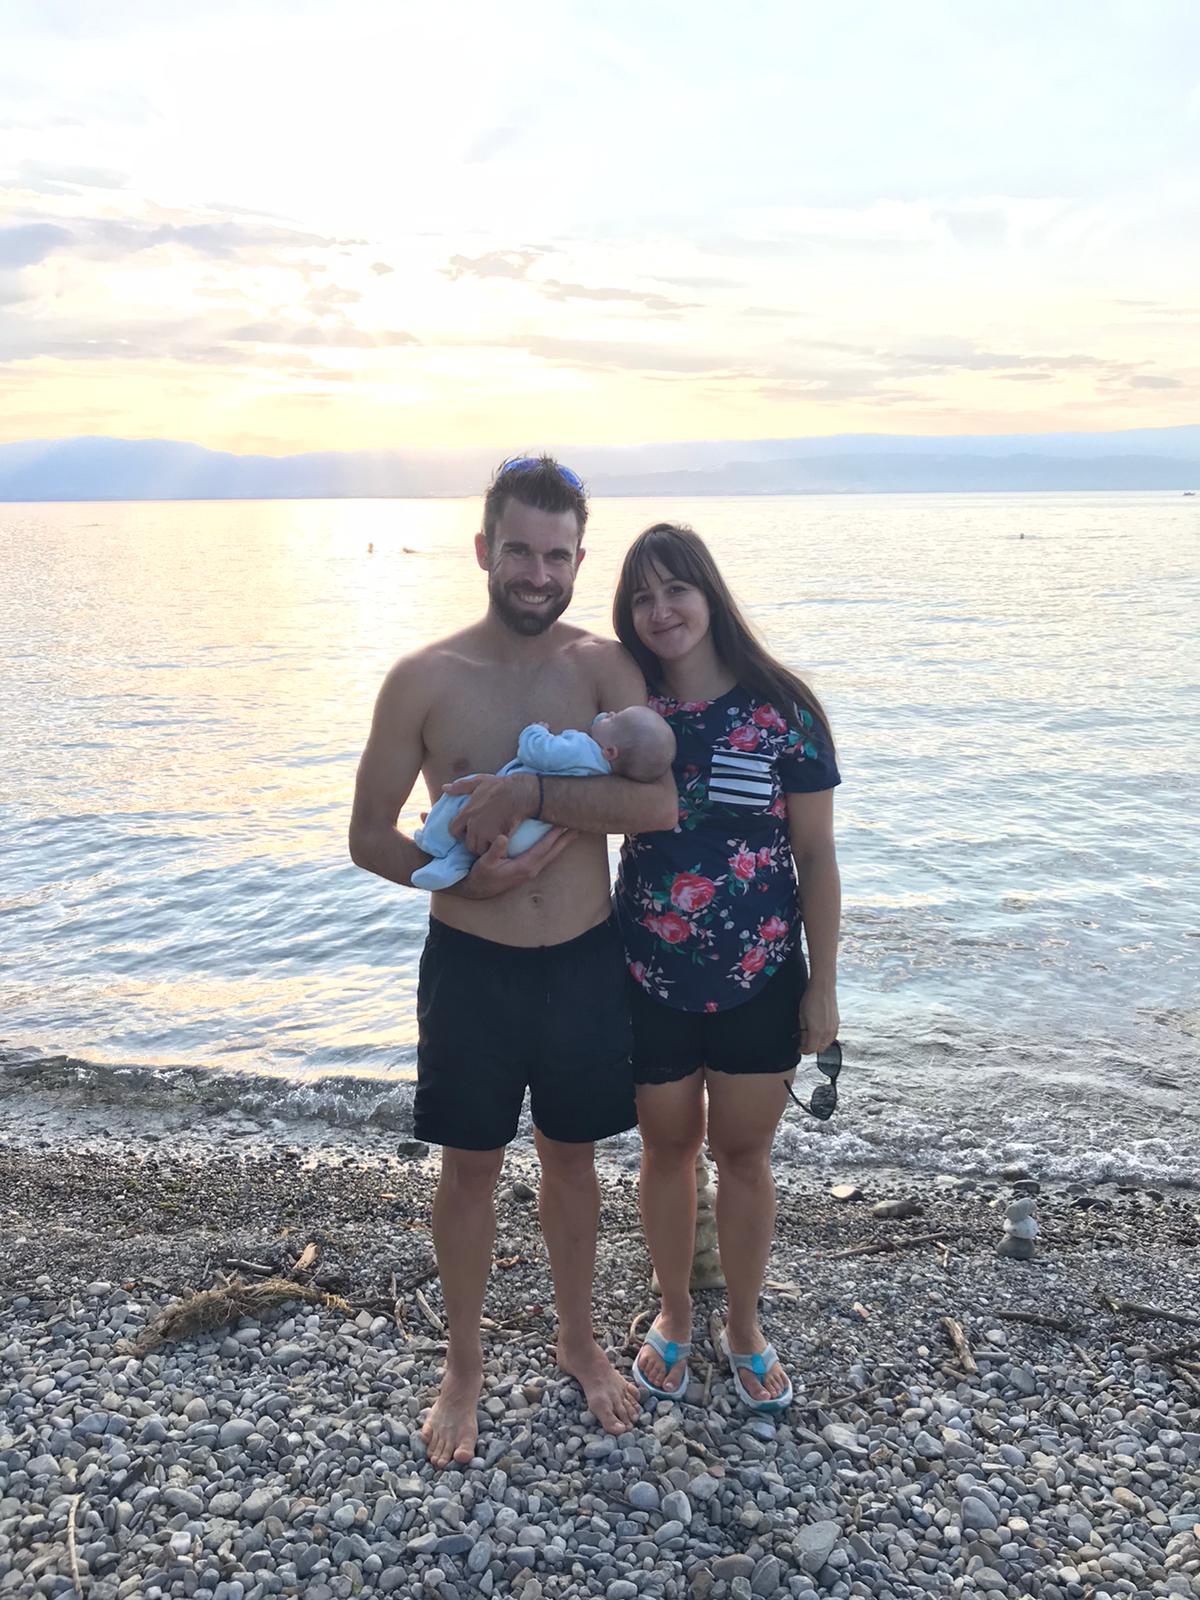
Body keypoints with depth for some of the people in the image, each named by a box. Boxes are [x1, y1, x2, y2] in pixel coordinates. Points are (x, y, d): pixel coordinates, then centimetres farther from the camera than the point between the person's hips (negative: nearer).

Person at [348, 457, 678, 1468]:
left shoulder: (604, 666, -7)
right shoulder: (424, 680, -8)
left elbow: (659, 800, -21)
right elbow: (371, 836, -3)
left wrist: (527, 792, -27)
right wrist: (461, 873, -20)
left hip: (586, 960, 1)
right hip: (471, 964, -1)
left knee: (571, 1156, 18)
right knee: (470, 1165, 14)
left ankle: (579, 1339, 42)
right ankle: (465, 1365, 37)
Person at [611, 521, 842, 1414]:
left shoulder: (782, 712, -9)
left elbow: (816, 859, -5)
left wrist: (823, 985, -4)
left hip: (760, 979, -1)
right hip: (651, 977, 2)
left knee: (744, 1153, 13)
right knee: (667, 1146, 17)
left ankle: (745, 1326, 37)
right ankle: (675, 1314, 40)